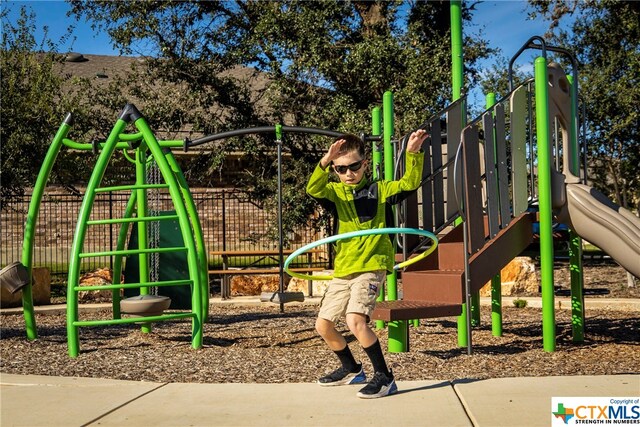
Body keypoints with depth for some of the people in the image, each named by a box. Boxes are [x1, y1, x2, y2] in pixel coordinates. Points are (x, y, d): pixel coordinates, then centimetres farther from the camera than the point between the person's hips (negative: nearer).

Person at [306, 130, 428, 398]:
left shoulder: (379, 189, 3)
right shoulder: (335, 192, 6)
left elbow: (409, 183, -9)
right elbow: (313, 189, -15)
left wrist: (413, 153, -24)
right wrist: (325, 161, -33)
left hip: (371, 266, -5)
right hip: (342, 270, 5)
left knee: (355, 320, -24)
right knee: (323, 324, 11)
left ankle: (384, 377, -9)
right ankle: (351, 370, 33)